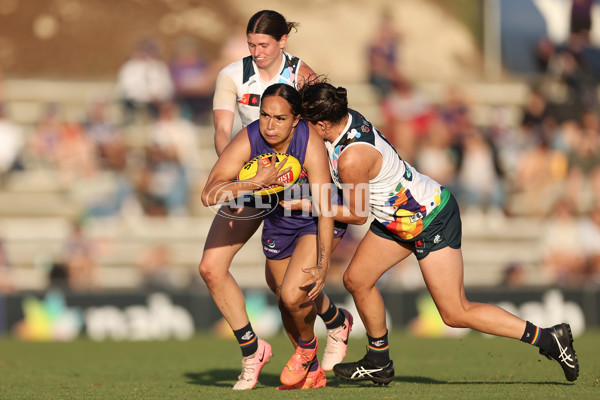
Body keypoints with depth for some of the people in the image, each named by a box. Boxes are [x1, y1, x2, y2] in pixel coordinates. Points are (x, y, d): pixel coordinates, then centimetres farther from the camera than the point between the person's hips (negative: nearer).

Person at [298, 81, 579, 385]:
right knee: (357, 280, 8)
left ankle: (548, 338, -1)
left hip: (432, 220, -10)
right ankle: (379, 363, 24)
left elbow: (357, 215, -15)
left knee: (455, 313, -7)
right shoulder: (347, 118, -6)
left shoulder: (352, 158, -31)